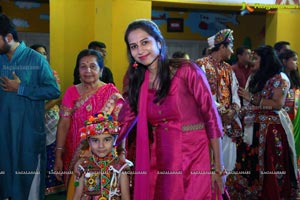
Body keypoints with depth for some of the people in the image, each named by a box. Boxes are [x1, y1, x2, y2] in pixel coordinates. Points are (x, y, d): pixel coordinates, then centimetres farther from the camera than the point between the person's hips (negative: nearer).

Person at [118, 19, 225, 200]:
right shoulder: (139, 82, 5)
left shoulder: (186, 71, -9)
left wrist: (219, 169, -8)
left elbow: (212, 118, -8)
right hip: (156, 165, 4)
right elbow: (122, 123, 7)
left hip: (193, 162, -4)